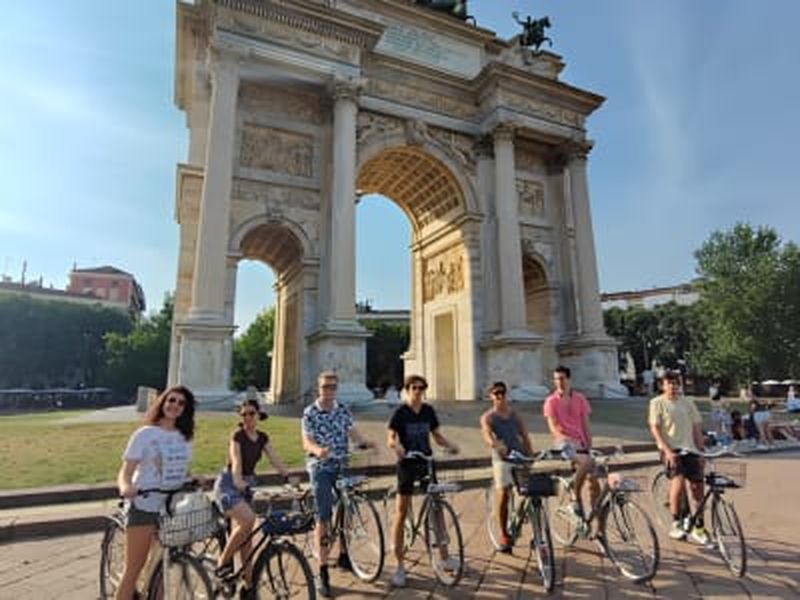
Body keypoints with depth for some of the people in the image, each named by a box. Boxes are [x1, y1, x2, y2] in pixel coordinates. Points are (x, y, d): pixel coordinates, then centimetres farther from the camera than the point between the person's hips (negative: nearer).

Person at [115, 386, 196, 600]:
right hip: (143, 508, -4)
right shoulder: (145, 434, -8)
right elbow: (125, 472, -12)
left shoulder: (185, 437, 6)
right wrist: (125, 488, -32)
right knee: (133, 570, 1)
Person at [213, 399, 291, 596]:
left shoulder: (262, 438, 2)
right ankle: (224, 561, -9)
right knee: (248, 519, -29)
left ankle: (248, 583, 21)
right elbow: (236, 463, -29)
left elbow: (276, 460, -5)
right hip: (228, 483, -6)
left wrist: (290, 478, -20)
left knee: (245, 535, 10)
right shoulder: (237, 435, -15)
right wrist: (239, 484, -46)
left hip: (246, 485, 6)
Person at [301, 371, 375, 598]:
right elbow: (307, 441, -14)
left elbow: (352, 432, -4)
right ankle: (323, 573, 3)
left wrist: (365, 442, -24)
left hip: (342, 467, 4)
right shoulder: (310, 412, -7)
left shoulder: (344, 410, 4)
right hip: (321, 468, -4)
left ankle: (343, 556, 34)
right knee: (324, 517, -6)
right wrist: (317, 450, -35)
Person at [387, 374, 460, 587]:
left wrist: (450, 445, -10)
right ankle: (399, 566, 13)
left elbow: (437, 435, 9)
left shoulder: (428, 411, 4)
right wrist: (396, 446, -38)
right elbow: (390, 438, -16)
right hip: (407, 464, -4)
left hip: (426, 463, 5)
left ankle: (445, 557, 27)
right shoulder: (400, 412, -10)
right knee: (401, 514, 1)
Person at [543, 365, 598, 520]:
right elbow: (553, 426, -10)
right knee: (587, 462, -32)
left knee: (594, 482, 0)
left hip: (580, 443, 5)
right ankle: (576, 498, -15)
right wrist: (564, 437, -29)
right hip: (564, 444, -4)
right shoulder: (551, 401, -1)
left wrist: (589, 446, 8)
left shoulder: (580, 399, 11)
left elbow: (585, 425, 14)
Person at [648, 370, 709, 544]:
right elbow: (655, 428, -8)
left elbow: (696, 427, 12)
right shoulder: (657, 402, -2)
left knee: (697, 486, 2)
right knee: (679, 480, -23)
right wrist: (667, 451, -17)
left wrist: (702, 451, 6)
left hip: (690, 449, 4)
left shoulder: (687, 402, 10)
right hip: (670, 449, -4)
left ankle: (698, 529, 19)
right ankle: (675, 524, -9)